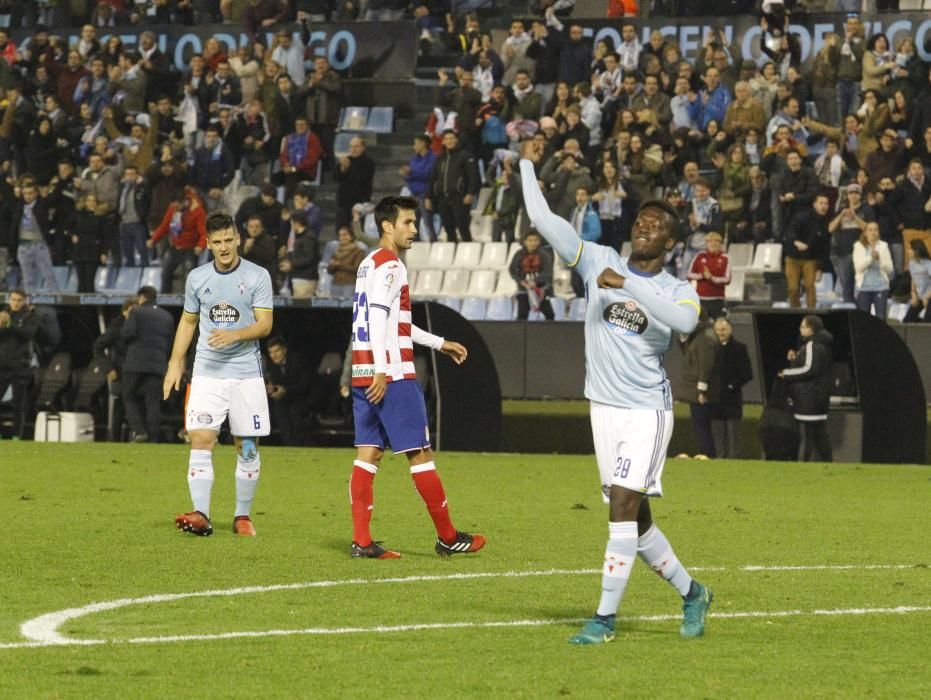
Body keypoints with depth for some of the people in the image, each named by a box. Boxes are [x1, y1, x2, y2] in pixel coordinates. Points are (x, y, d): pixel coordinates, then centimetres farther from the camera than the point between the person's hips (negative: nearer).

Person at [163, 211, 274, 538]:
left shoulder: (257, 276, -2)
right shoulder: (197, 278, 8)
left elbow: (264, 324, -7)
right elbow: (188, 321, 19)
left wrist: (234, 335, -24)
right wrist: (175, 363, 12)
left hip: (246, 372, -1)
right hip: (207, 372, 1)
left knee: (247, 447, 2)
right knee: (201, 440, -13)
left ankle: (243, 516, 15)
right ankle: (201, 515, -20)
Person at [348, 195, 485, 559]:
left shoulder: (369, 263, 20)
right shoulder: (389, 265, -10)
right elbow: (378, 317, -21)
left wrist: (439, 343, 32)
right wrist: (381, 370, -26)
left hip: (363, 375, 9)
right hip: (391, 375, -9)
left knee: (369, 453, 4)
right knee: (420, 453, -1)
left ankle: (361, 541, -2)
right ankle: (448, 537, 5)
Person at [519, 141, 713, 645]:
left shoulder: (676, 290, -2)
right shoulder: (600, 262, 6)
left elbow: (685, 320, -27)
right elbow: (543, 220, 1)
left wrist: (628, 283, -28)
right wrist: (528, 166, -2)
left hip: (647, 409, -4)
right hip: (605, 408, 4)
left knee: (623, 506, -13)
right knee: (632, 516, 9)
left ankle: (605, 617, -10)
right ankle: (690, 592, 28)